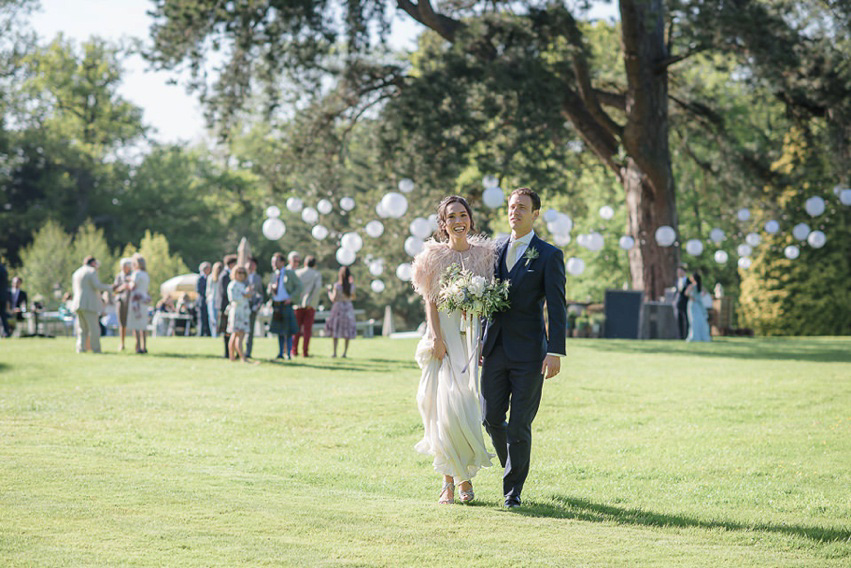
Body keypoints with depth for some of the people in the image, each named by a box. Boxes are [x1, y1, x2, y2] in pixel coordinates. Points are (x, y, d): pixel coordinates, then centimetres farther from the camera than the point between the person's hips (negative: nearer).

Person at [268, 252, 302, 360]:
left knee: (288, 330, -5)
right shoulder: (274, 275, 14)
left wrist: (291, 298, -11)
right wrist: (271, 288, -7)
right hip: (276, 305, 5)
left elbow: (299, 286, 0)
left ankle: (288, 353, -2)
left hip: (286, 305, -5)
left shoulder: (289, 273, -1)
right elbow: (270, 293, 17)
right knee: (279, 330, 7)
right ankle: (281, 353, 12)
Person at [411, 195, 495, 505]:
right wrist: (436, 337, -12)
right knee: (446, 404, -9)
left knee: (468, 406, -5)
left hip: (474, 335, 1)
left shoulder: (483, 254, 9)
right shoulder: (435, 256, 4)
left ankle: (464, 476, 9)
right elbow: (431, 301, 0)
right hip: (445, 333, -1)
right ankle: (450, 478, 0)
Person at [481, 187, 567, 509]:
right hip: (495, 349, 4)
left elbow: (557, 308, -7)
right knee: (492, 418, 5)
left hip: (528, 352, -4)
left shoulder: (549, 256, -2)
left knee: (519, 425, -3)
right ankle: (513, 466, 30)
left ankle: (513, 488, 8)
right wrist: (481, 343, 12)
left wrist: (555, 352, -14)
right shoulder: (495, 251, 12)